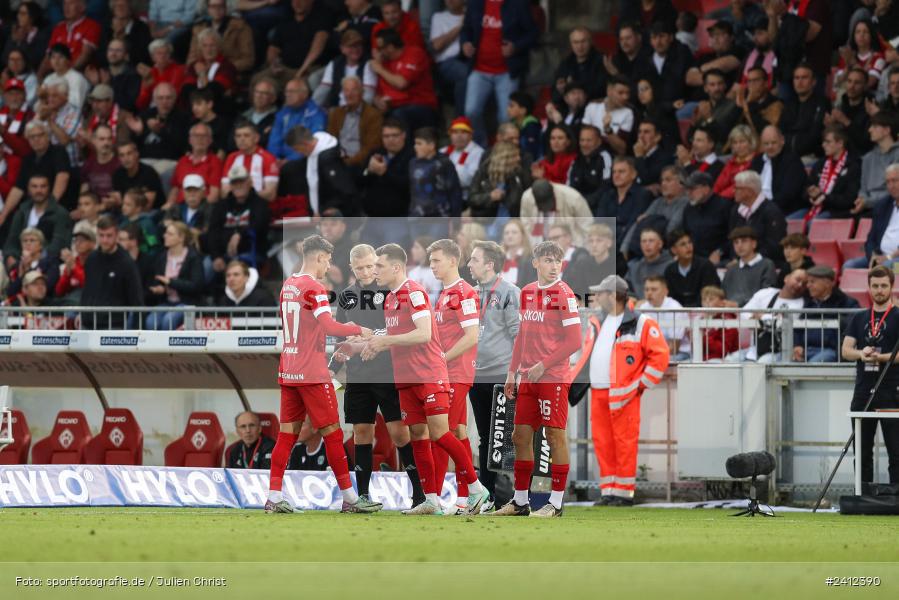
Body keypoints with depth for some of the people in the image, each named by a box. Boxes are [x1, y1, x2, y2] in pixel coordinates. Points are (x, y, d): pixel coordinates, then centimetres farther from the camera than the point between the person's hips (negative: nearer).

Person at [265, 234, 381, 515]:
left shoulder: (288, 286, 13)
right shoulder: (314, 288, -13)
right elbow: (329, 326, -23)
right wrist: (359, 331, -9)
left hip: (288, 372, 8)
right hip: (312, 374, -8)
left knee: (287, 434, 7)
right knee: (332, 434, -1)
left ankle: (274, 497, 2)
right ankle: (350, 498, 3)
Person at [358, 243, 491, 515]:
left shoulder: (414, 293, -14)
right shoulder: (390, 298, 14)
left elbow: (423, 334, -23)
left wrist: (385, 340, -20)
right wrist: (377, 345, 7)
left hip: (429, 376, -9)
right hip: (406, 379, 9)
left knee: (439, 433, -10)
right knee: (418, 436, 5)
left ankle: (475, 488, 1)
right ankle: (431, 500, 7)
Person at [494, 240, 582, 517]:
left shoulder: (563, 294, -9)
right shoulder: (527, 292, 11)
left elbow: (574, 342, -12)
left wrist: (543, 366, -14)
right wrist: (512, 373, 16)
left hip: (553, 377, -7)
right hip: (527, 378, 7)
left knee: (555, 435, -4)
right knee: (521, 435, 9)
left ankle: (556, 504, 0)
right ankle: (520, 501, 17)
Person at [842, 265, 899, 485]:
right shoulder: (859, 318, 15)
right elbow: (846, 351, 6)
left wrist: (881, 357, -24)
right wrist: (862, 354, -15)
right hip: (863, 391, 5)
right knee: (862, 450, 8)